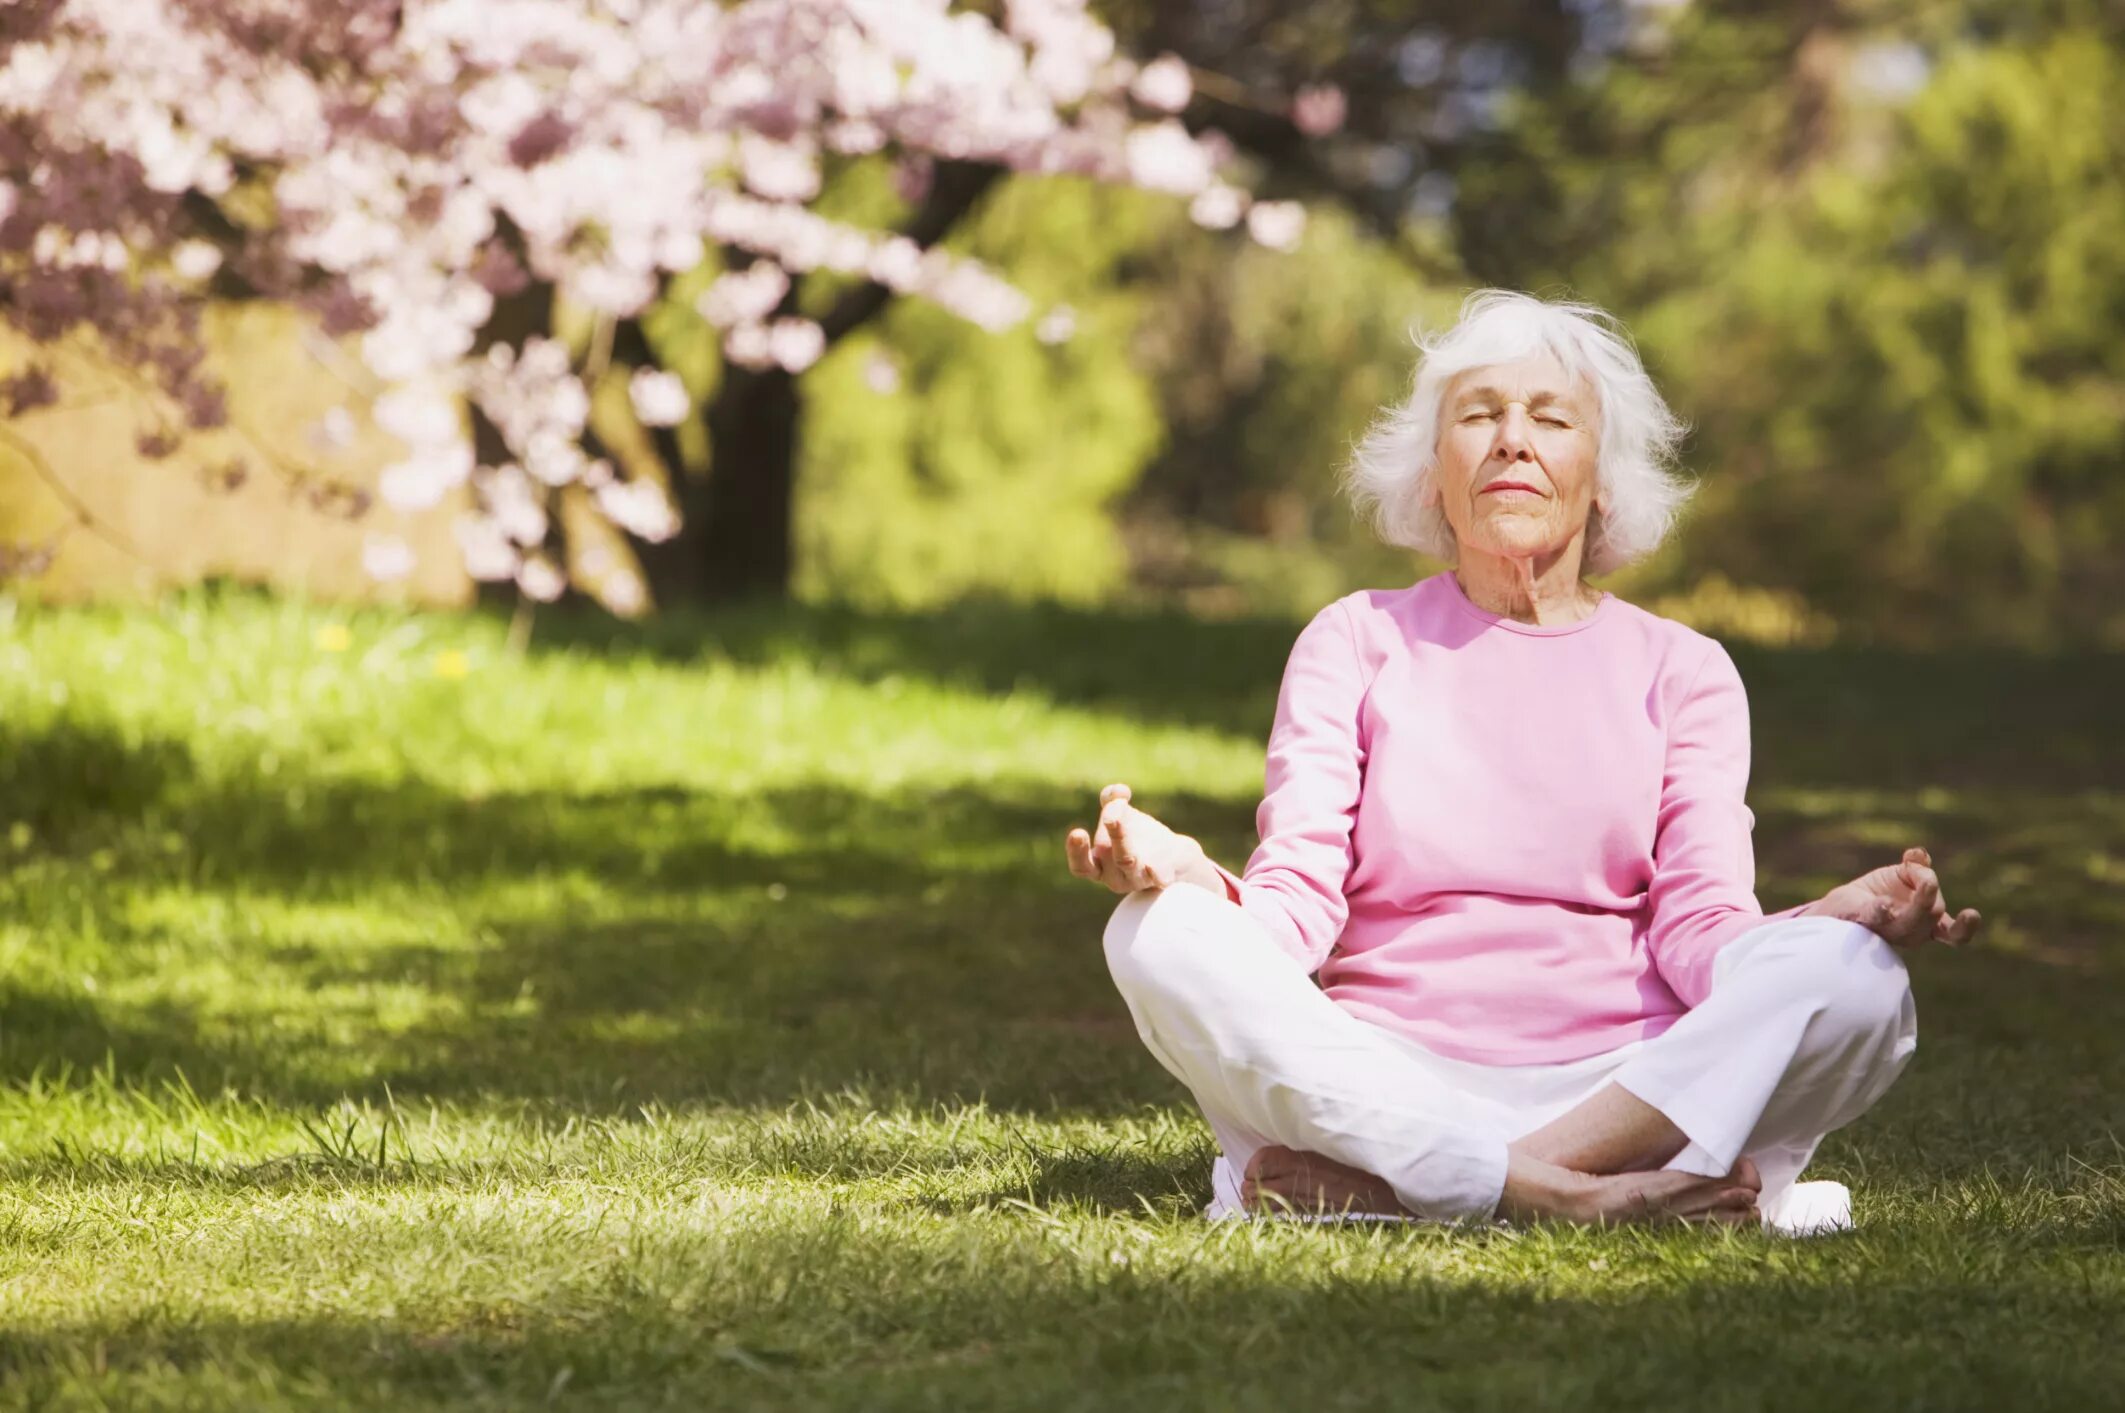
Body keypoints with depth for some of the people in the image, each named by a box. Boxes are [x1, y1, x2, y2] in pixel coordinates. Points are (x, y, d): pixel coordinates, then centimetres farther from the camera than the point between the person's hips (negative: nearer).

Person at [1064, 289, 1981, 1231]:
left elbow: (1698, 930, 0)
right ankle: (1588, 1199, -35)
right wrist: (1191, 881, -24)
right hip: (1386, 1085, -1)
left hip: (1627, 1087, 1)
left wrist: (1831, 925, -22)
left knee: (1852, 982, -27)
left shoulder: (1680, 670, 13)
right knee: (1165, 939, -26)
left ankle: (1374, 1190, -33)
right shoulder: (1356, 642, 12)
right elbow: (1298, 899, -1)